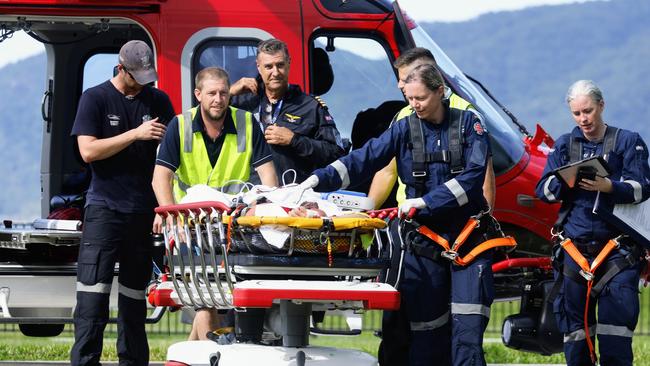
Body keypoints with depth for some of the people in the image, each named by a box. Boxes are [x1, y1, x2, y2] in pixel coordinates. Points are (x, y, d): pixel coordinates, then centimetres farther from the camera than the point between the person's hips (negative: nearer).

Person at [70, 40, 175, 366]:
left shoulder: (158, 101, 11)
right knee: (93, 290, -10)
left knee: (135, 290, 7)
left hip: (145, 209, 4)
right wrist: (136, 134, -16)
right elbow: (88, 150, -10)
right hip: (105, 206, -4)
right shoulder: (95, 98, 0)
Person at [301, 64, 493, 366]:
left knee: (467, 329, -9)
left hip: (467, 236, -2)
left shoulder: (467, 124, 1)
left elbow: (474, 175, -10)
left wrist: (425, 202, -17)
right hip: (423, 237, 2)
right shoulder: (405, 128, 7)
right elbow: (363, 159, 0)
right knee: (424, 330, 0)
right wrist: (319, 179, -15)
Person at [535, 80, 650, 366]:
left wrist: (608, 186, -24)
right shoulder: (564, 144, 15)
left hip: (618, 248, -3)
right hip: (575, 246, 3)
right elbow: (543, 190, 5)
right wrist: (565, 181, -17)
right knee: (575, 331, 3)